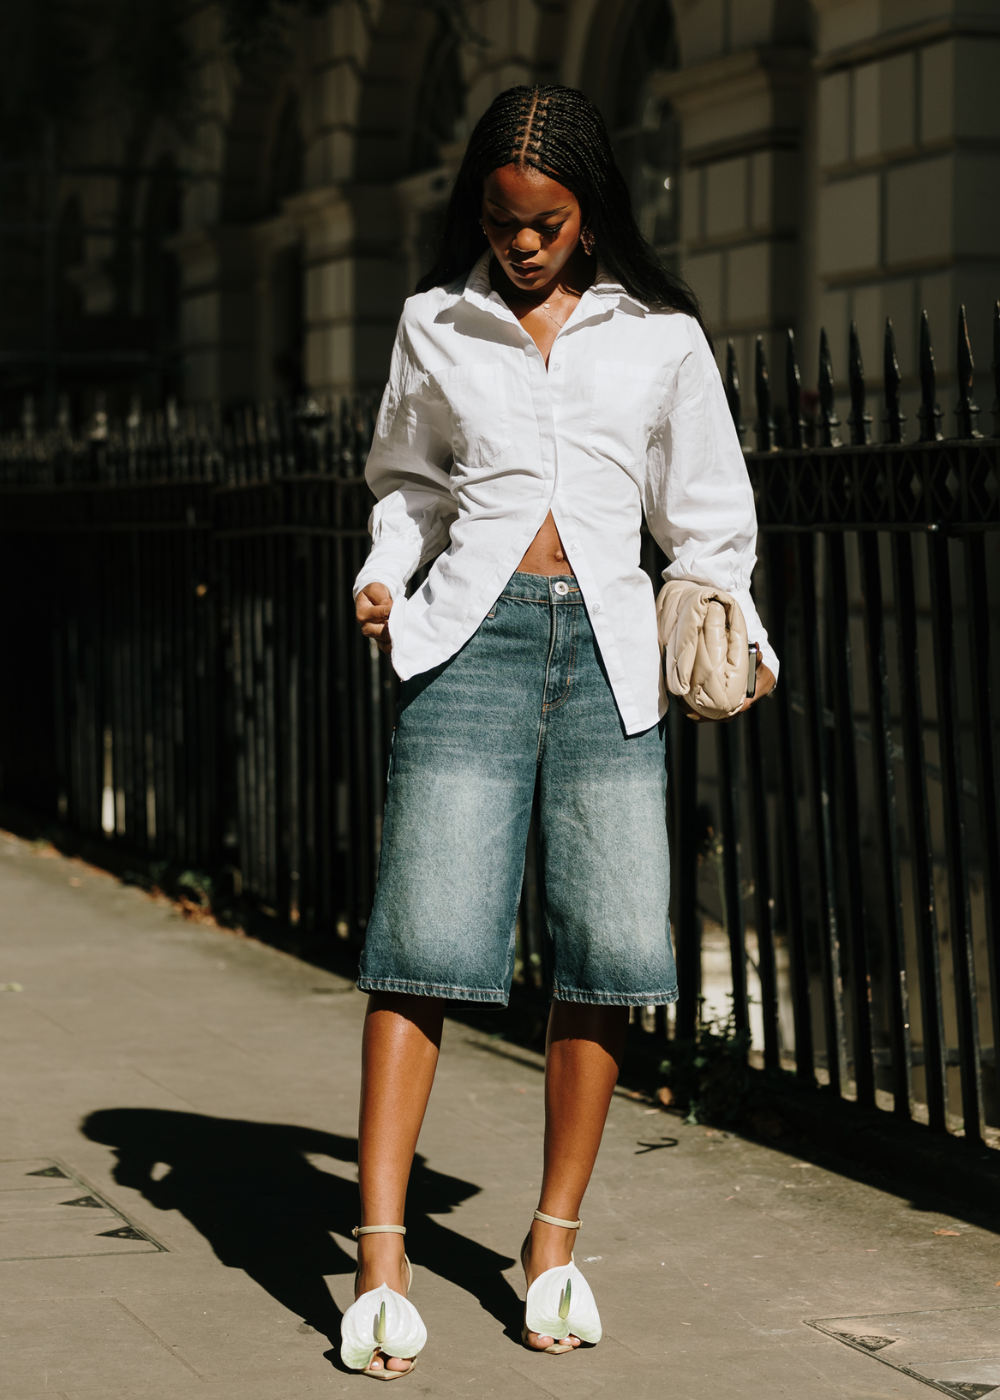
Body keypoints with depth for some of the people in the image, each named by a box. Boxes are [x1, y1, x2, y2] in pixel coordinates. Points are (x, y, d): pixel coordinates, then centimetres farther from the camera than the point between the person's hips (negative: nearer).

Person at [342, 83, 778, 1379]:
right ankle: (381, 1256, -11)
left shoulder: (661, 338, 12)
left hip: (609, 649, 1)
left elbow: (706, 516, 16)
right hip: (468, 635, -1)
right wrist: (383, 573, 6)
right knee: (426, 936, -11)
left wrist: (736, 634, 2)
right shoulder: (434, 326, 13)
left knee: (611, 947, -5)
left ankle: (555, 1241, 10)